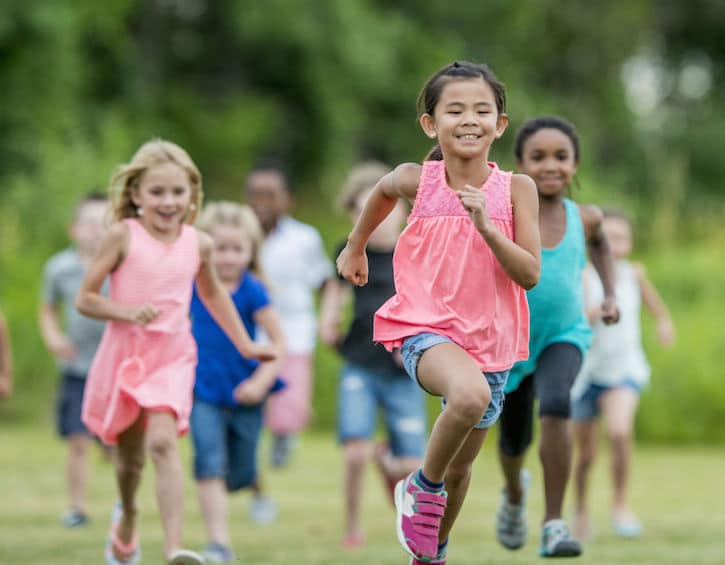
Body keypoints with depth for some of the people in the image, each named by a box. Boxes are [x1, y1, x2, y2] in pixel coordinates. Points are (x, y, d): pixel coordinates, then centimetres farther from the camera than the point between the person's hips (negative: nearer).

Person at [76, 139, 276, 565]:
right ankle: (127, 516, 48)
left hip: (173, 356, 0)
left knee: (163, 441, -22)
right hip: (124, 352, 0)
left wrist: (245, 344, 24)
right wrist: (128, 312, -22)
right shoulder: (123, 236, -7)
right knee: (130, 458, 14)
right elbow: (85, 299, -6)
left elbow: (213, 294, 22)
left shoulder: (198, 244, 2)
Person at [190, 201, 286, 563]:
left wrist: (261, 381, -19)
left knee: (240, 474, 10)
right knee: (210, 465, -15)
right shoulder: (194, 284, -2)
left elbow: (278, 342, -8)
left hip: (243, 393, -1)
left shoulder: (251, 291, -10)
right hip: (204, 390, 1)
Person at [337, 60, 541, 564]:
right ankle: (423, 487, -10)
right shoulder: (417, 181, -6)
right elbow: (384, 190, 18)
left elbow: (530, 274, -11)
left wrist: (486, 226, -24)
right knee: (471, 395, -36)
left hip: (490, 339, 3)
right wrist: (356, 246, 30)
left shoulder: (516, 190, -6)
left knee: (460, 467, 15)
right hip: (426, 329, -3)